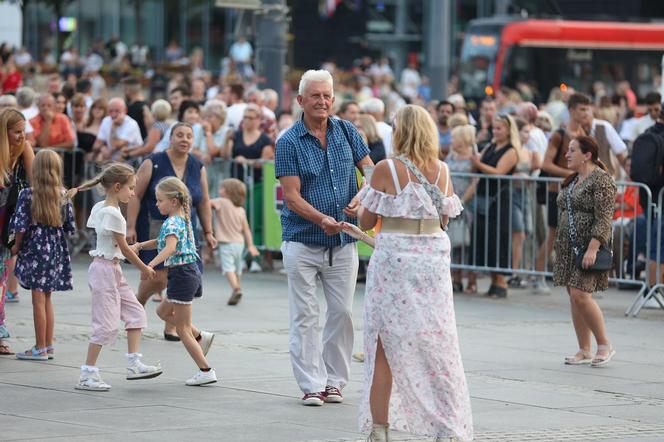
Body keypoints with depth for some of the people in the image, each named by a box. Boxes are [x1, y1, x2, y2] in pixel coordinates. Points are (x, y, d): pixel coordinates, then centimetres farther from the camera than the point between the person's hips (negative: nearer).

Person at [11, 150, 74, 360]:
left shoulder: (27, 194, -12)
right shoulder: (63, 196, 1)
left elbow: (21, 225, -12)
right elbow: (69, 227, 4)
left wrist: (17, 246, 3)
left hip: (35, 248, -5)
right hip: (56, 250, 5)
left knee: (38, 299, -1)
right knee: (47, 299, 14)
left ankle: (40, 348, 1)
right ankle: (48, 346, 18)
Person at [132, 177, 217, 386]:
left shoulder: (172, 223, -17)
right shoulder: (182, 219, 13)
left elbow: (170, 247, -34)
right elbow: (162, 241, 25)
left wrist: (151, 265, -44)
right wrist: (140, 245, 13)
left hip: (182, 274, -10)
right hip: (190, 272, 10)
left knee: (182, 328, -1)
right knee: (164, 311, 25)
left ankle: (206, 371, -1)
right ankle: (200, 337, 19)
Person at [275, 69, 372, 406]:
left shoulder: (346, 132, 4)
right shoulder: (289, 142, -7)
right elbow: (291, 197, -13)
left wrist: (362, 198, -14)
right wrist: (323, 220, -28)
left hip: (343, 243, 3)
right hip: (302, 242, -3)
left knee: (342, 312, 6)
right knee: (304, 316, -2)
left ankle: (334, 381, 16)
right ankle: (312, 385, 2)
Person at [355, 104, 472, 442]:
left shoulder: (386, 170, -10)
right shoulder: (442, 171, 2)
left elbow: (366, 221, -4)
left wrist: (362, 203, 17)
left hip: (393, 262, -3)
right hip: (433, 261, 3)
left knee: (383, 349, 5)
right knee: (436, 347, 8)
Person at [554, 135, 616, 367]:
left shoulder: (601, 180, -11)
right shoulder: (572, 180, 16)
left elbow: (603, 219, -18)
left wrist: (593, 248, -24)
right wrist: (560, 246, 19)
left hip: (589, 246, -9)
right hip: (568, 247, 9)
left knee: (580, 294, -16)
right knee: (574, 297, 6)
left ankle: (605, 345, -3)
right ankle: (584, 351, 11)